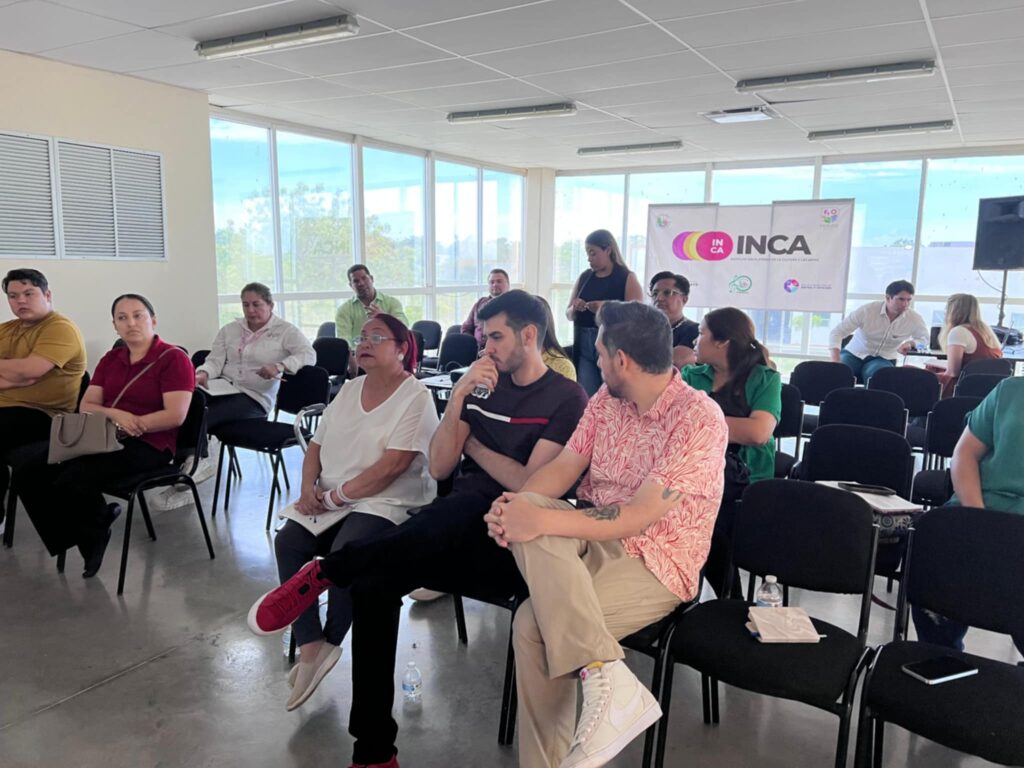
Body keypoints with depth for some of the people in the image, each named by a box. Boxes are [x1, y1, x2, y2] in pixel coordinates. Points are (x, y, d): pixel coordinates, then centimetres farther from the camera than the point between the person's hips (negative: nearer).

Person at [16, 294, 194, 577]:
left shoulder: (173, 358, -6)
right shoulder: (111, 359, 16)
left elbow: (175, 415, -15)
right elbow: (86, 406, 11)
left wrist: (132, 424, -17)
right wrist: (114, 414, -11)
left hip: (148, 445, -7)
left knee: (71, 481, -27)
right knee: (29, 474, -11)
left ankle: (94, 529, 7)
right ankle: (87, 535, 6)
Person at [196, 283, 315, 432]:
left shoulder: (285, 330, 4)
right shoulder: (229, 330, 19)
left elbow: (309, 356, -9)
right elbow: (215, 361, 12)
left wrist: (279, 366, -25)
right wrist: (203, 374, -12)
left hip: (254, 397, -4)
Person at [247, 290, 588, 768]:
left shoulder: (567, 398, -1)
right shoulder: (485, 386, 15)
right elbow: (439, 467, 7)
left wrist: (473, 445, 2)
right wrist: (458, 398, -6)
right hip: (453, 530, 5)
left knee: (464, 507, -40)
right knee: (373, 583, -23)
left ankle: (325, 572, -21)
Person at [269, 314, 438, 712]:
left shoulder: (415, 398, -8)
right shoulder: (349, 389, 14)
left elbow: (390, 468, -17)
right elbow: (316, 445, 14)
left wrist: (334, 496, -16)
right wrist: (309, 490, -4)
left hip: (387, 504, -6)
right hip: (331, 502, 6)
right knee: (288, 541, -19)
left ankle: (328, 643, -3)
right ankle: (312, 647, -16)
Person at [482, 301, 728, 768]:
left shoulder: (699, 419, -18)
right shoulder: (607, 399, 5)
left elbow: (638, 517, -24)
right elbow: (563, 467, 2)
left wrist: (542, 522, -29)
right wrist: (513, 506, -18)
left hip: (655, 563, -7)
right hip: (594, 540, 7)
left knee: (534, 622, -29)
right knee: (530, 509, -30)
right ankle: (605, 675, -33)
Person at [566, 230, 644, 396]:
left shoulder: (627, 278, -2)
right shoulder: (584, 277, 12)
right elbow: (569, 314, 15)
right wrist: (575, 309, -8)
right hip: (584, 346, 4)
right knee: (587, 399, 1)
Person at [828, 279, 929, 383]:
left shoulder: (914, 319, -8)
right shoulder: (867, 310, -17)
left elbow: (925, 338, 11)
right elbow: (837, 333, -16)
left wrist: (910, 343, -15)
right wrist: (836, 362, -30)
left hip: (883, 359, 1)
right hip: (854, 354, -1)